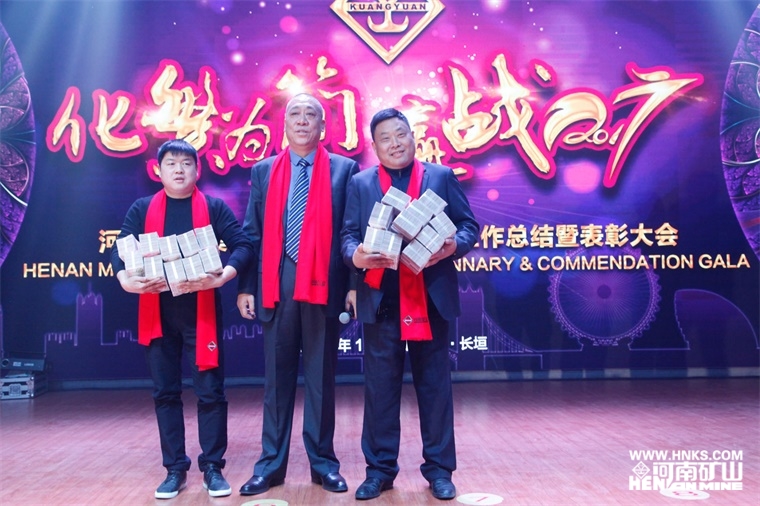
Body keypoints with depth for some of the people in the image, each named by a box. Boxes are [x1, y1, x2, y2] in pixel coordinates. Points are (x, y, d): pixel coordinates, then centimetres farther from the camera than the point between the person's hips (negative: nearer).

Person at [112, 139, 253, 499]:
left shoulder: (214, 208, 3)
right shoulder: (142, 209, 9)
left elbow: (243, 246, -5)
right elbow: (120, 250, 2)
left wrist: (221, 277, -22)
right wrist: (125, 279, -19)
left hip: (201, 312, -2)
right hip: (157, 313, 2)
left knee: (210, 391, 1)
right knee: (165, 392, 8)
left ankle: (212, 468, 13)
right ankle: (175, 469, 19)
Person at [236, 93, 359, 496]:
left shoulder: (344, 169, 6)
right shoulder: (263, 171, 12)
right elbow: (252, 233, 9)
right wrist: (245, 287, 3)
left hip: (324, 284, -1)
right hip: (276, 285, 2)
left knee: (321, 377, 7)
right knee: (277, 377, 8)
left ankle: (323, 462, 19)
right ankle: (271, 464, 19)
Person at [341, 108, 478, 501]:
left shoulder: (442, 177, 9)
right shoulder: (360, 184, 11)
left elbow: (468, 225, 6)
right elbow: (348, 233, 4)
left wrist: (454, 245, -16)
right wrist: (356, 255, -18)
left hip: (431, 299, 0)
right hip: (380, 300, 1)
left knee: (434, 385, 7)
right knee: (380, 387, 5)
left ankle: (439, 469, 18)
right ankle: (379, 469, 18)